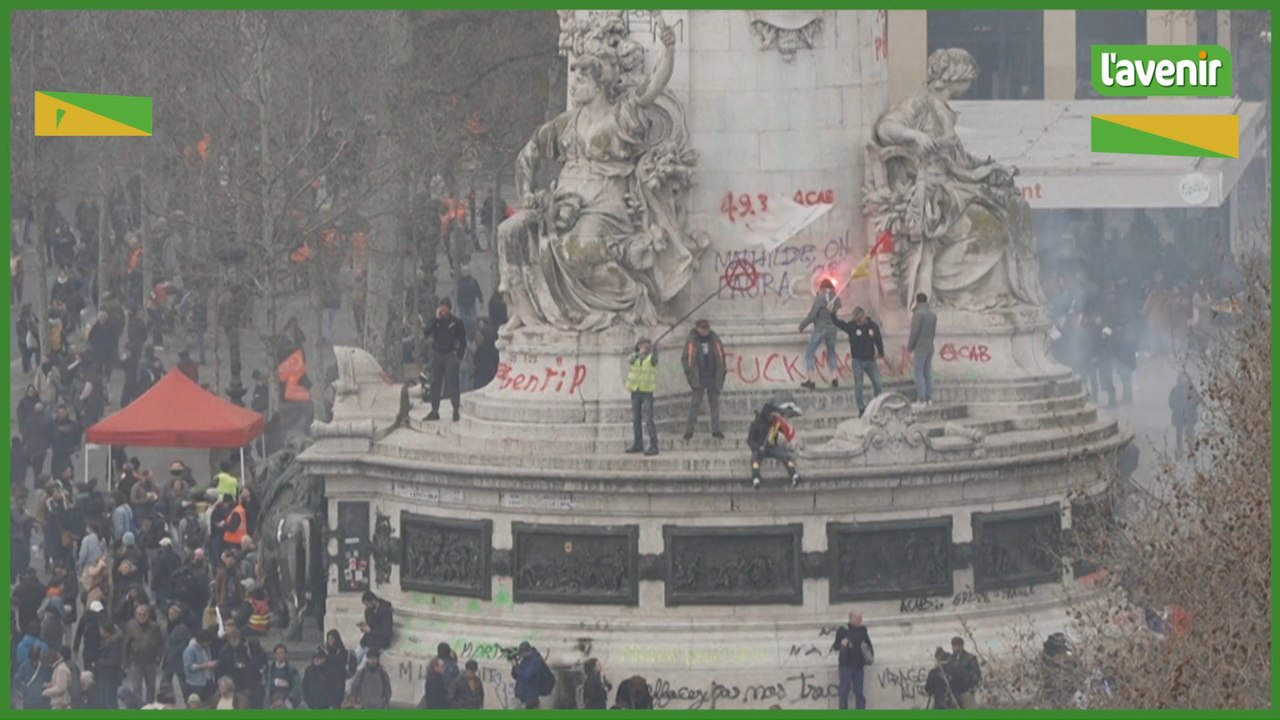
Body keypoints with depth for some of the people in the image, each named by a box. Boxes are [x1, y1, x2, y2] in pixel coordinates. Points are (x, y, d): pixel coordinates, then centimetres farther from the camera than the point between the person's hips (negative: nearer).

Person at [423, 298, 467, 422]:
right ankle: (434, 410, 9)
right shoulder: (434, 321, 7)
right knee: (435, 383, 4)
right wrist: (436, 318, -13)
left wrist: (459, 356, -4)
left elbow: (462, 342, 4)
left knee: (452, 382, -10)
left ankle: (456, 410, -8)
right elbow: (426, 332, -10)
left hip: (451, 355, -3)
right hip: (437, 354, 3)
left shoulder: (456, 323, 1)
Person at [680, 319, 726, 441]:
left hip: (713, 378, 3)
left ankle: (716, 430, 10)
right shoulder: (691, 341, -2)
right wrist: (689, 372, -8)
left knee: (714, 403, 5)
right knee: (695, 404, -5)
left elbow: (721, 356, 13)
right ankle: (689, 430, -2)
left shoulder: (715, 340, 5)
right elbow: (685, 358, 2)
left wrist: (723, 370, 5)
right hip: (698, 379, -3)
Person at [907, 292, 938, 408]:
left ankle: (921, 400, -9)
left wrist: (910, 347, -5)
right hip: (930, 347, 7)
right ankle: (929, 398, 8)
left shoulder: (918, 314, -12)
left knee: (919, 374, -6)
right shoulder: (933, 315, 11)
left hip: (919, 347, -7)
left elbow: (914, 332, -14)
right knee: (928, 373, 9)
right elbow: (934, 332, 14)